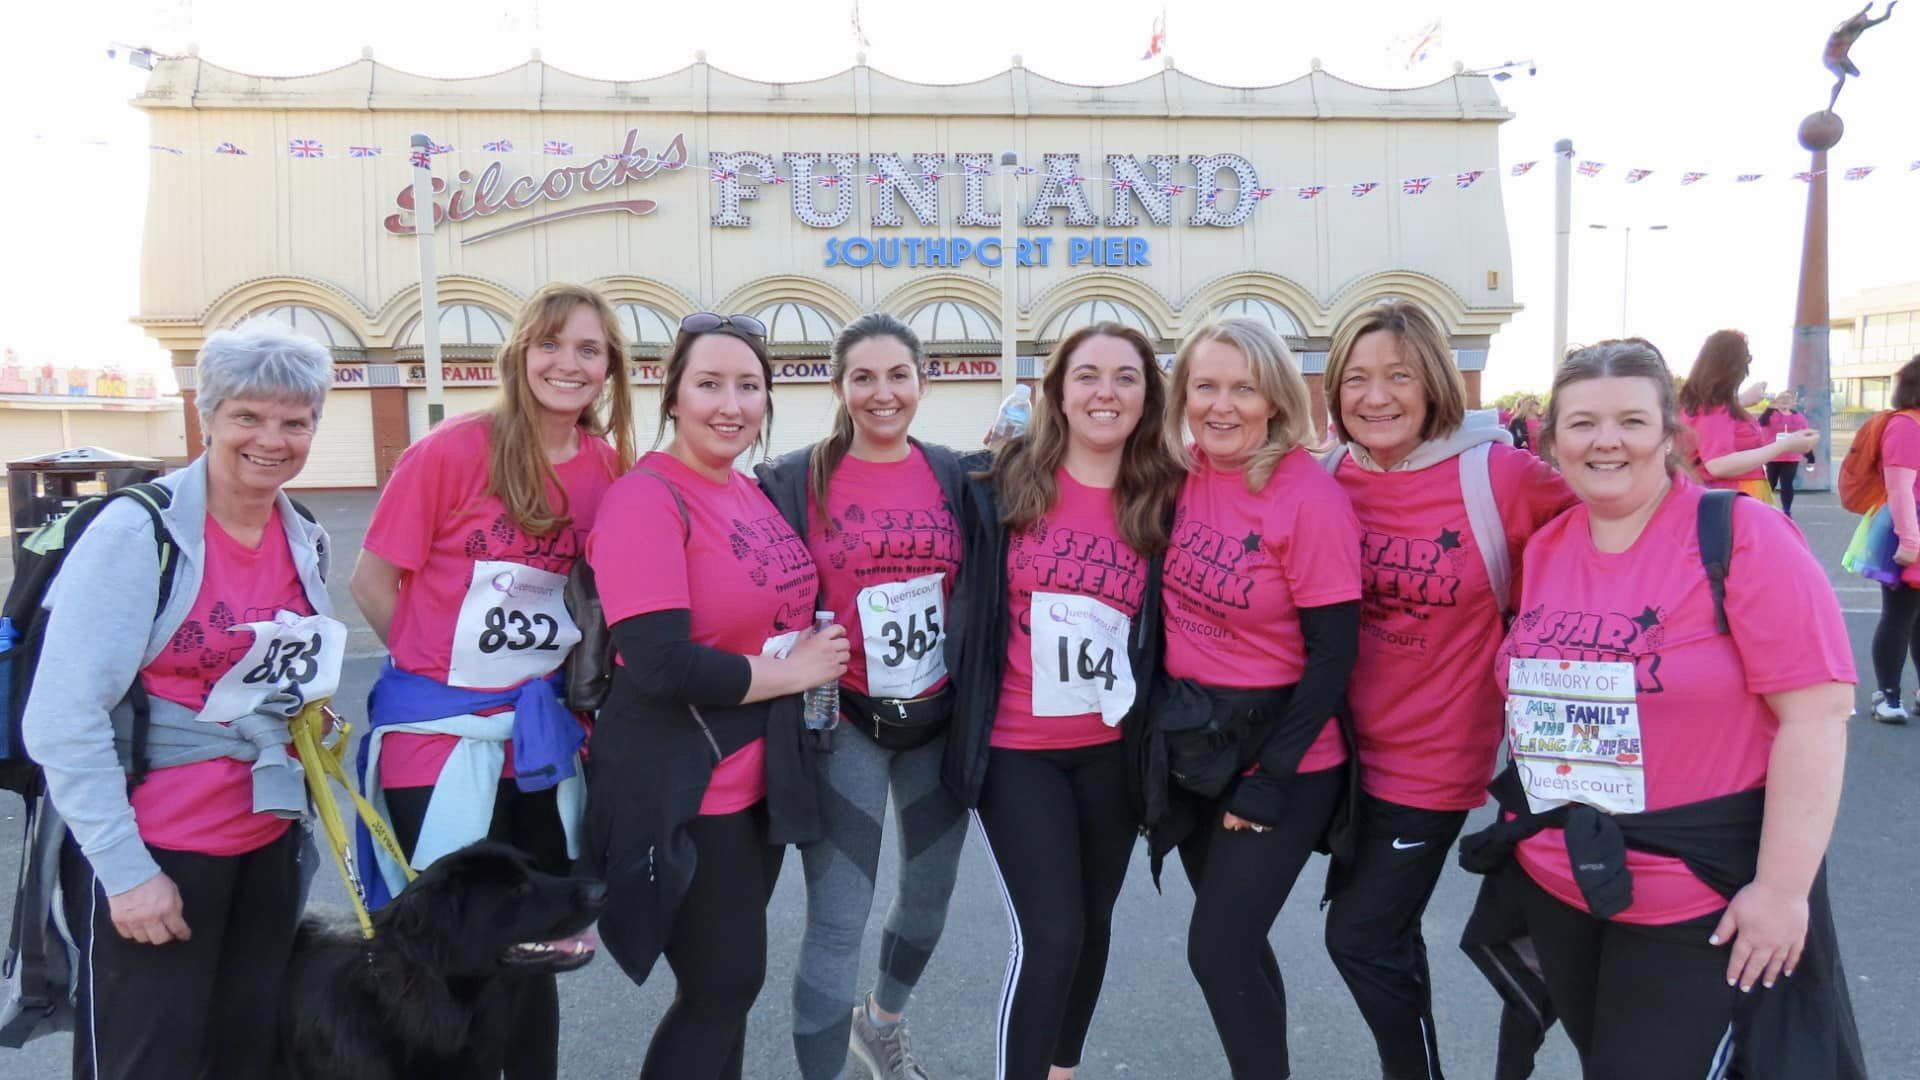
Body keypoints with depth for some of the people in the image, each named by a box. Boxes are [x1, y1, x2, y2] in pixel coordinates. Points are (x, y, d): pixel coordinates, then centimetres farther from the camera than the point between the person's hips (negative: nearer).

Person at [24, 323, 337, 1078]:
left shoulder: (305, 540, 4)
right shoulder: (137, 533, -16)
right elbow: (63, 721, -18)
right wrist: (125, 869, -19)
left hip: (266, 844, 6)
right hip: (150, 852, -6)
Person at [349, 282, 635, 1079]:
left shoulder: (610, 468, 0)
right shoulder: (452, 452, -14)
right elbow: (373, 582, -7)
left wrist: (555, 672, 3)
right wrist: (444, 668, -3)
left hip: (545, 736, 5)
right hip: (442, 735, -4)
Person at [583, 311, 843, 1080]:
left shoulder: (754, 494, 7)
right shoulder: (645, 499, -18)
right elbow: (661, 665, -26)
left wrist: (819, 652, 4)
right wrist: (791, 673, -15)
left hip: (758, 780, 8)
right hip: (682, 792, -8)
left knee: (730, 982, 19)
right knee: (722, 986, 1)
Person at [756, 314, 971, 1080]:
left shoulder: (953, 476, 2)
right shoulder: (797, 480, -7)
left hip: (940, 721, 4)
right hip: (845, 724, -4)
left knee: (931, 891, 19)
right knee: (837, 925, -4)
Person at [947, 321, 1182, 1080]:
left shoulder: (1164, 501, -1)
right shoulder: (1000, 485, -7)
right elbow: (960, 600, 0)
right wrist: (964, 719, 0)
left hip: (1111, 751, 3)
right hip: (1015, 748, -3)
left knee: (1091, 923, 17)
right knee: (1049, 935, -7)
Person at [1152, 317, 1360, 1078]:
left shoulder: (1310, 498, -18)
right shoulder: (1185, 479, -1)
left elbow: (1332, 653, -16)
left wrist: (1268, 780, -16)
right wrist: (1163, 725, 3)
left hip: (1279, 755, -6)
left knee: (1219, 949, -3)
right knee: (1232, 941, 17)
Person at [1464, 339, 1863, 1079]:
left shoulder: (1741, 537, -13)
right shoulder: (1542, 550, 4)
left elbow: (1817, 712, -17)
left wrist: (1783, 885, -18)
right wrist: (1526, 827, 16)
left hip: (1705, 901, -5)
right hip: (1555, 888, 6)